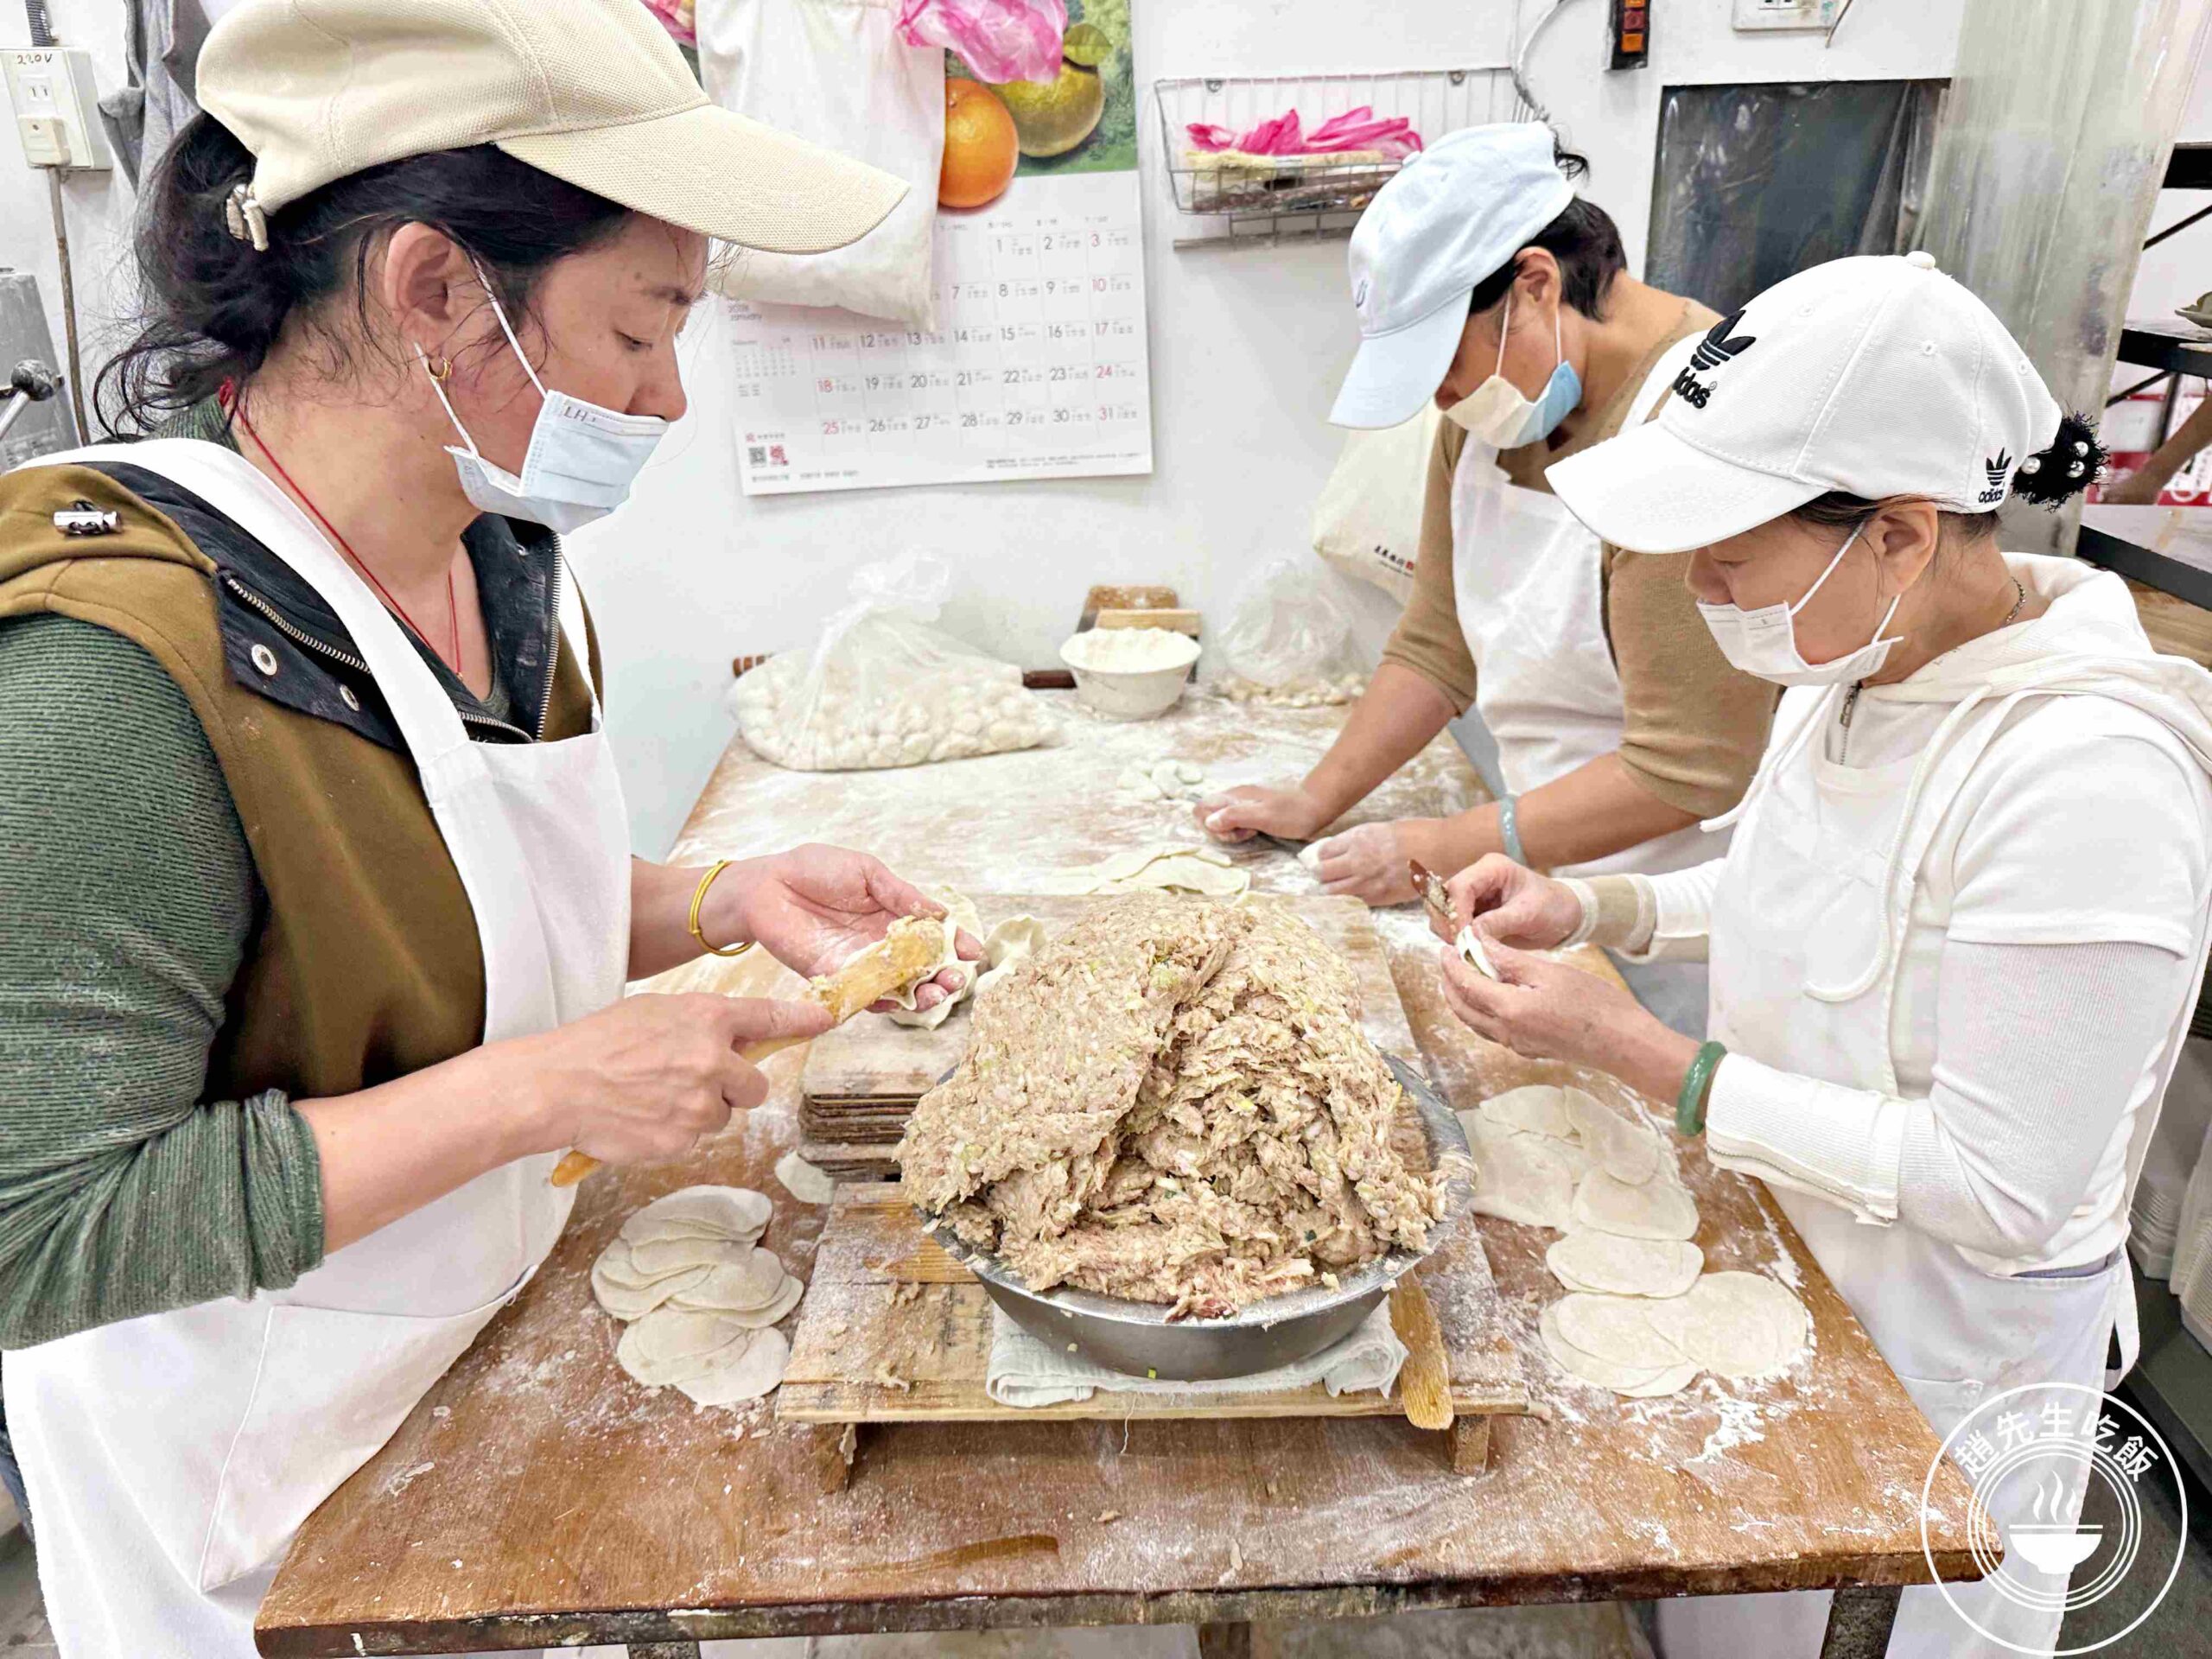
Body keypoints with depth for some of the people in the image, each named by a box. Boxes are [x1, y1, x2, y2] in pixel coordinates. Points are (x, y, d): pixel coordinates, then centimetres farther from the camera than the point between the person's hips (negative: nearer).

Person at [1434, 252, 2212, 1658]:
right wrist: (1592, 909, -7)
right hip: (1778, 1254, 7)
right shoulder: (1856, 661, -8)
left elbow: (2001, 1194, -29)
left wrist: (1633, 1051, -28)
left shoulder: (2082, 779, -32)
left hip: (1950, 1342, -7)